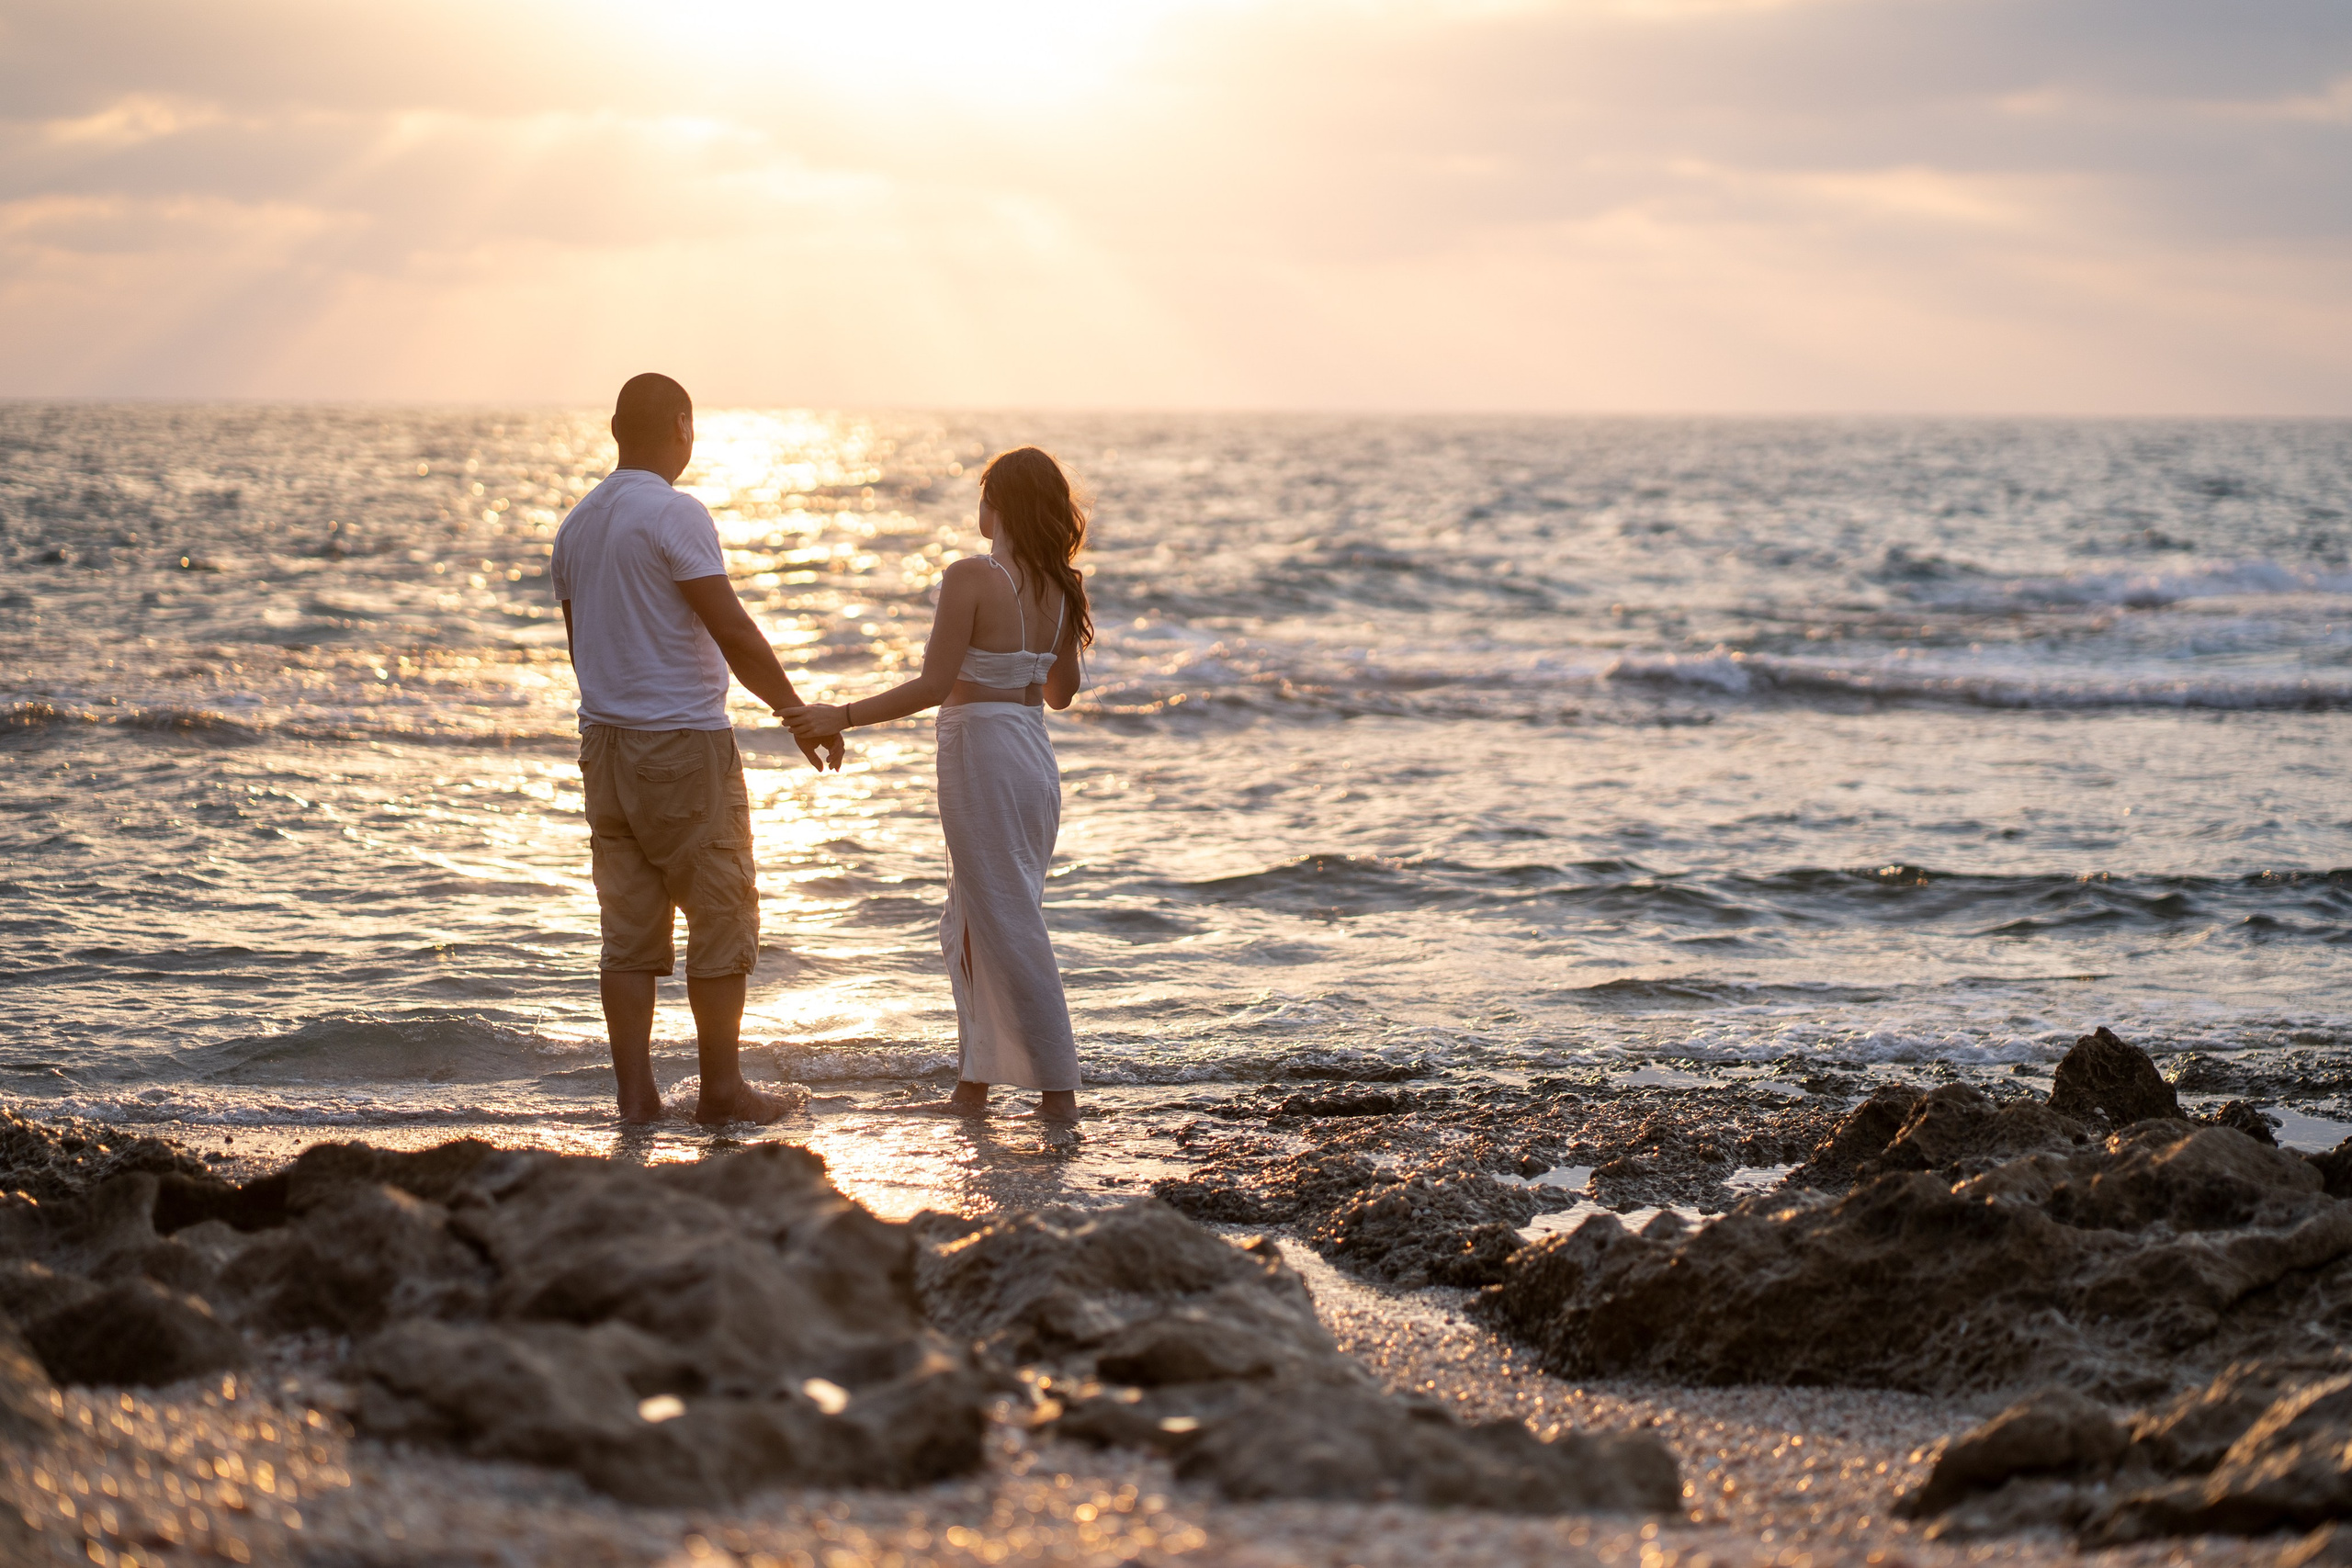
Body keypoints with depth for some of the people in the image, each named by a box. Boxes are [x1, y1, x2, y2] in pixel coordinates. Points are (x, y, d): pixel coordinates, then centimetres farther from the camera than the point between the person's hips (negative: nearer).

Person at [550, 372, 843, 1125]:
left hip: (606, 743, 7)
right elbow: (733, 632, -17)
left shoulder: (577, 524, 12)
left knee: (629, 928, 7)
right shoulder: (674, 513, -13)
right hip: (685, 739, -7)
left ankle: (635, 1091, 6)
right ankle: (721, 1086, 6)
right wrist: (800, 715, -9)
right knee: (722, 920, 2)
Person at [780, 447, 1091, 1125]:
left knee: (1011, 931, -3)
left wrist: (840, 717, -13)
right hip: (1034, 757, 8)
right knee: (971, 929, 18)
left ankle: (1059, 1094, -2)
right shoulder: (1059, 587, 5)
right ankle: (973, 1087, 23)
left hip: (980, 755, -8)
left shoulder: (971, 578, -16)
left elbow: (933, 685, -18)